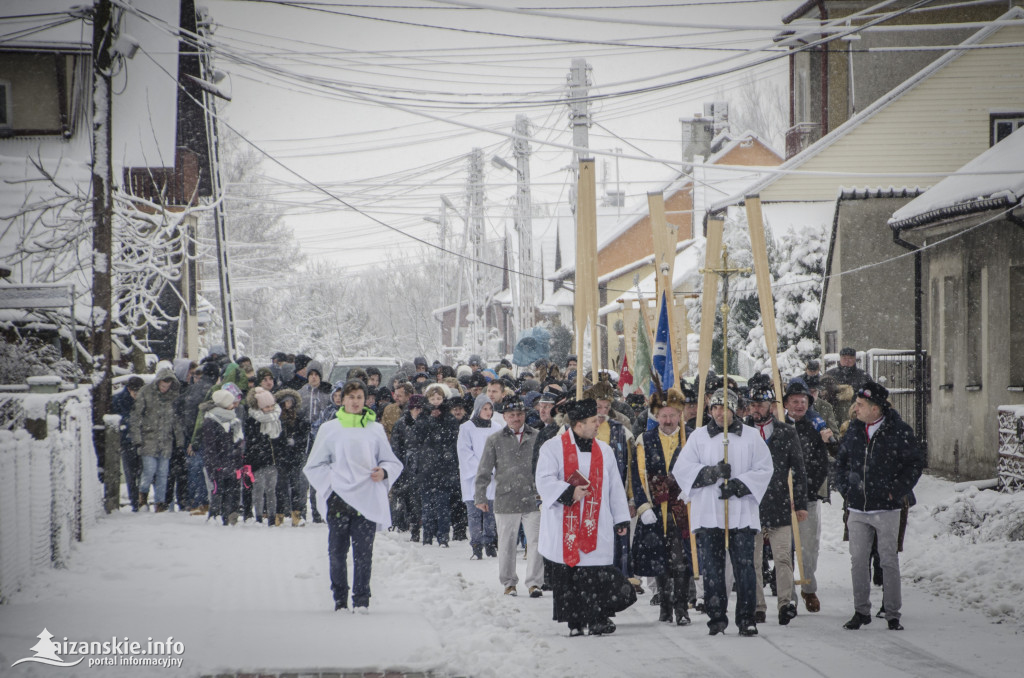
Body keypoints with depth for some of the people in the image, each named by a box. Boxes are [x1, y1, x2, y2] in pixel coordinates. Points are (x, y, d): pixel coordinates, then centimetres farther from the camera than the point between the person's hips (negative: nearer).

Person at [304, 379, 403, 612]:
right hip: (338, 499, 0)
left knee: (363, 552, -6)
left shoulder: (375, 429, 13)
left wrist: (383, 472, -4)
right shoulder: (330, 429, 10)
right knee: (337, 552, 1)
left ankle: (361, 600, 0)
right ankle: (340, 599, 13)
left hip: (367, 499, 0)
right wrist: (331, 480, -3)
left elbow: (393, 462, 18)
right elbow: (313, 466, 12)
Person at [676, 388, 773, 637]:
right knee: (712, 567, 0)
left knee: (745, 566, -5)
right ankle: (716, 617, 8)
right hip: (708, 513, 1)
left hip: (742, 512, -1)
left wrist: (739, 485, -9)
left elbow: (764, 469, 5)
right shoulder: (699, 437, 10)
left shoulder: (751, 437, 7)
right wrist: (712, 472, -10)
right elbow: (682, 469, 3)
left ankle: (746, 618, 0)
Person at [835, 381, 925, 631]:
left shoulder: (899, 431, -8)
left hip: (886, 508, -4)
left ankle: (893, 614, 8)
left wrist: (896, 491, -6)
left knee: (889, 561, 1)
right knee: (858, 561, 5)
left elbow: (916, 463, -1)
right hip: (857, 508, 4)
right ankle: (861, 611, 14)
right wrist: (844, 488, 8)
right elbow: (841, 460, 19)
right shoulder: (854, 430, 6)